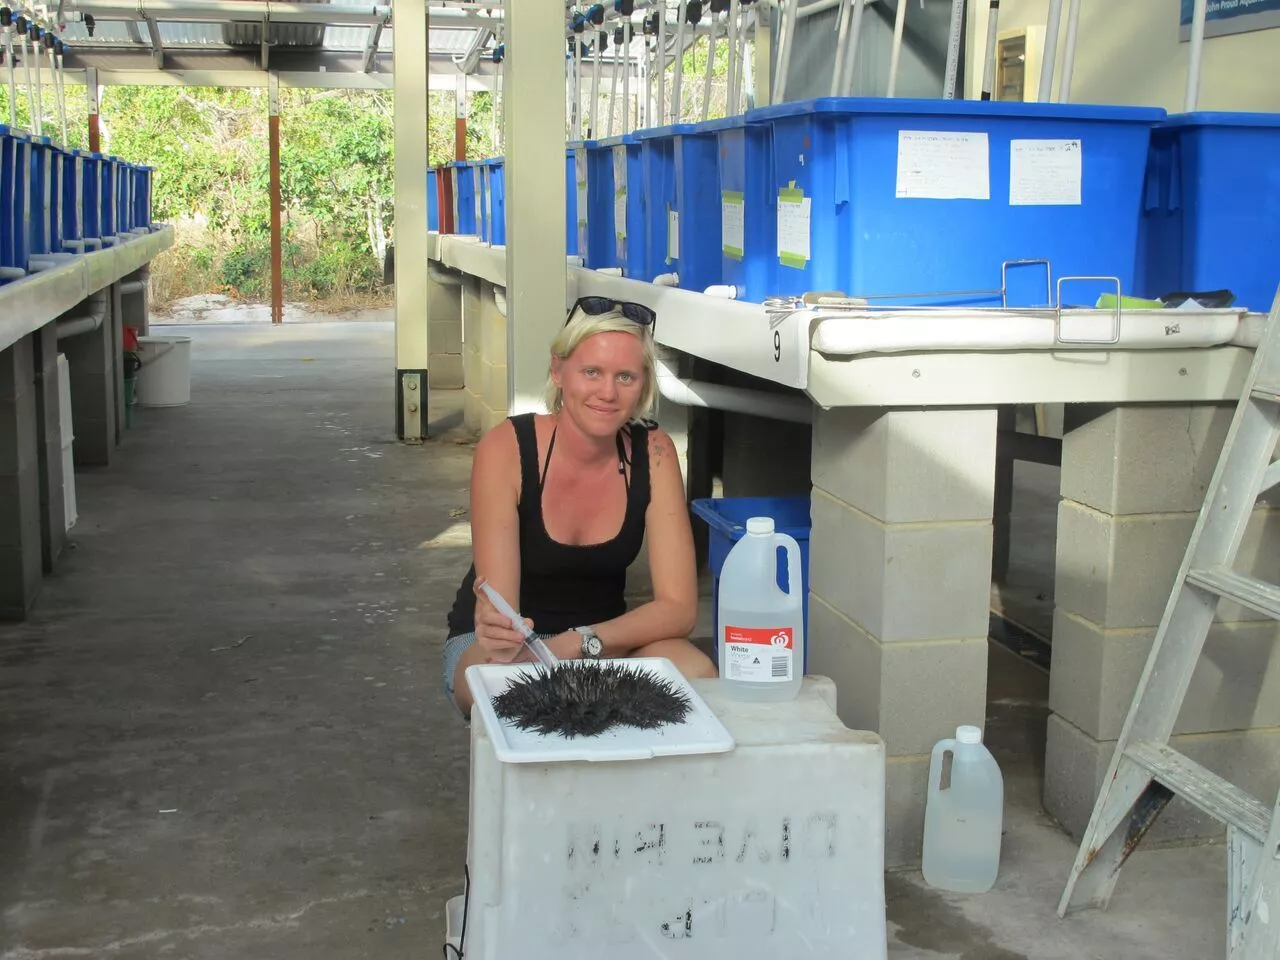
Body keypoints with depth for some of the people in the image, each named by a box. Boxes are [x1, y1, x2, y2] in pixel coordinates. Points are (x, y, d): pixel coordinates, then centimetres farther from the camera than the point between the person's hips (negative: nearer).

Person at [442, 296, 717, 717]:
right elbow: (498, 607, -27)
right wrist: (500, 634, -51)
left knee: (697, 675, -28)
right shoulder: (506, 448, -21)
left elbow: (679, 607, -17)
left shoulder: (653, 452, -13)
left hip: (603, 639, 3)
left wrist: (579, 643, -32)